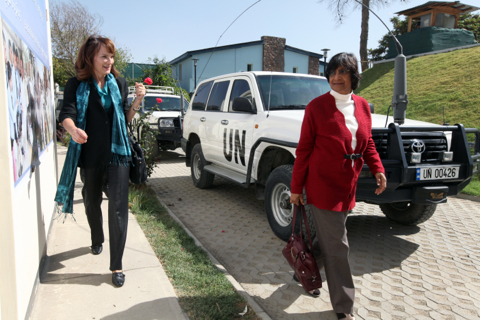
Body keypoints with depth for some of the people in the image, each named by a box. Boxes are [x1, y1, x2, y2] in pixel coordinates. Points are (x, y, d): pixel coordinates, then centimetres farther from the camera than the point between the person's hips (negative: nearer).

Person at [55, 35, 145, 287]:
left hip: (117, 154, 0)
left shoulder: (118, 83, 7)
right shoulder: (77, 85, 0)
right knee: (92, 203, 18)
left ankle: (116, 266, 2)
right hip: (89, 156, 0)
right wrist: (74, 130, -35)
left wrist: (138, 101, -8)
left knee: (118, 207, -6)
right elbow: (66, 115, -13)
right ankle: (97, 241, 48)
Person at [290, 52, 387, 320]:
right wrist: (296, 188, -6)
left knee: (328, 238, 18)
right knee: (336, 246, 0)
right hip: (323, 185, -6)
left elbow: (368, 142, 16)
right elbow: (304, 149, -6)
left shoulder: (362, 105, 7)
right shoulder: (317, 106, -9)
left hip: (348, 186, 6)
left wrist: (378, 169, -1)